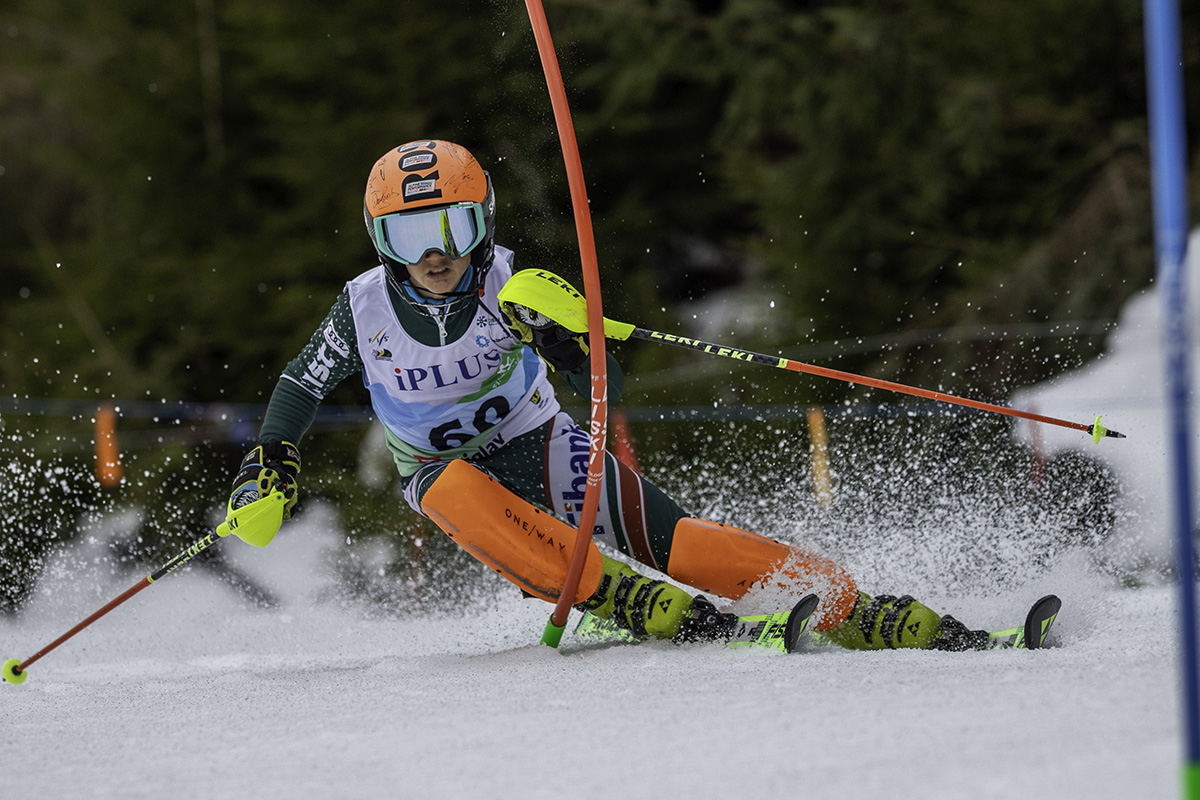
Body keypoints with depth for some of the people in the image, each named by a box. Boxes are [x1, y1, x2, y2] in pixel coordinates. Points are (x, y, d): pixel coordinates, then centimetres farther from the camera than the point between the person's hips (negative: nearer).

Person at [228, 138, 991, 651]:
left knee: (674, 544, -24)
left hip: (543, 449, -1)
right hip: (450, 473, 1)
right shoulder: (364, 309, -11)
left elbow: (608, 386, -20)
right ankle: (625, 600, -44)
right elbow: (301, 384, 9)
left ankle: (859, 614, -25)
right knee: (456, 486, -39)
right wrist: (270, 469, -2)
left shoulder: (508, 282, -15)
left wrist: (567, 330, -38)